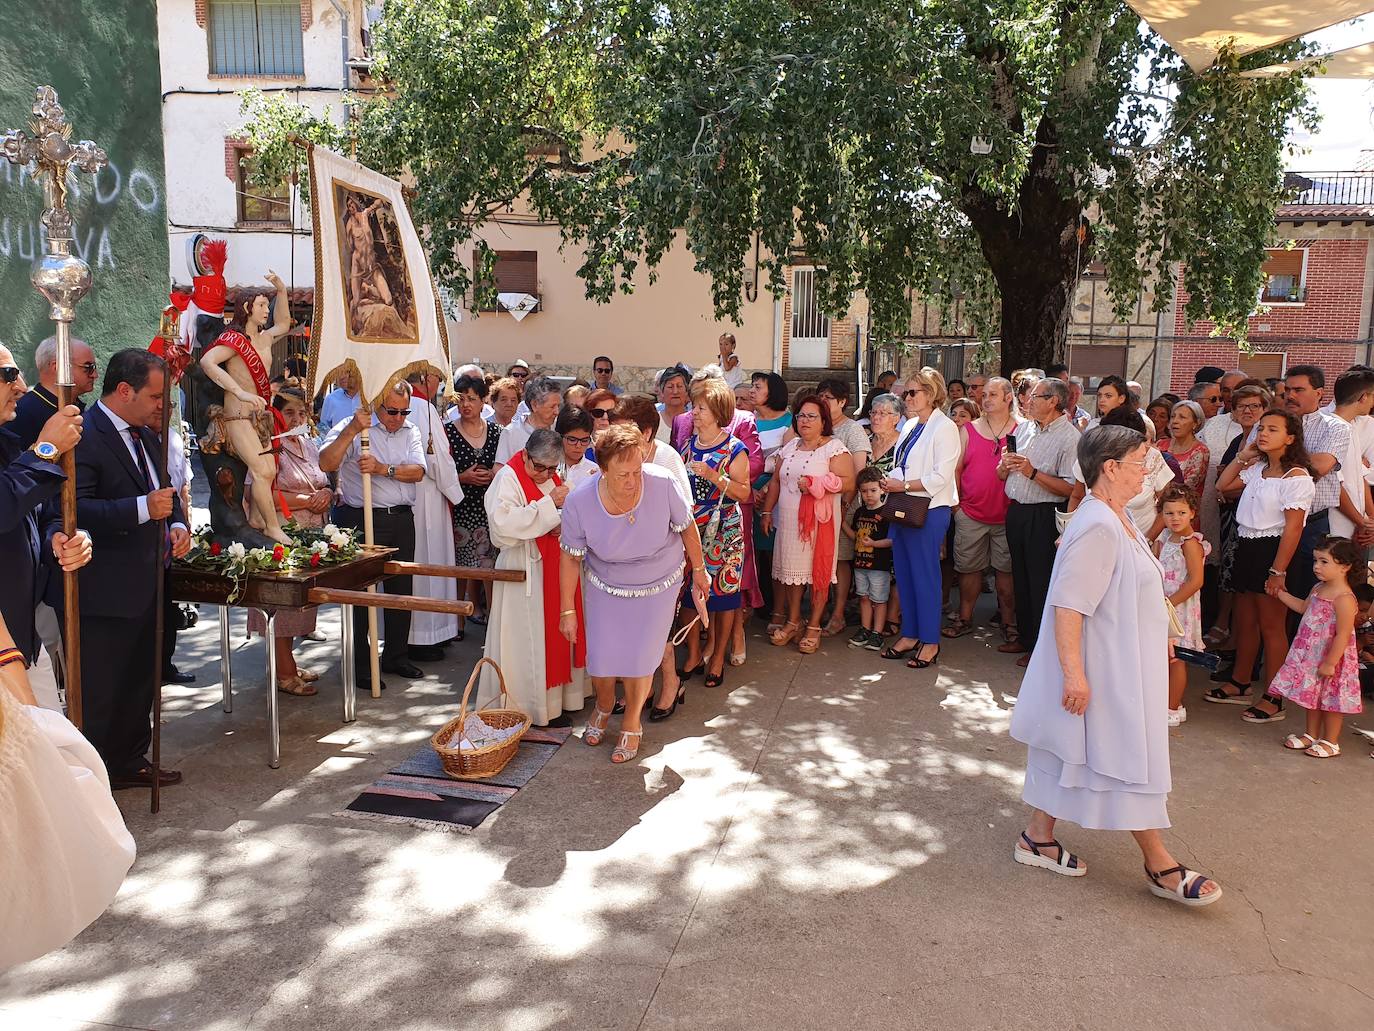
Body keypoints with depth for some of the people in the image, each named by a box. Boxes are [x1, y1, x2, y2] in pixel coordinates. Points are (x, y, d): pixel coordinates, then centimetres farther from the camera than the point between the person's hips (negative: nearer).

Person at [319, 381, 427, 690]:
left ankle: (396, 656, 28)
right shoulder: (351, 428, -6)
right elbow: (326, 463, -22)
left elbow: (418, 471, -4)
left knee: (401, 588, 13)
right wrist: (352, 430, -30)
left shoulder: (410, 432, 10)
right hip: (363, 519, -5)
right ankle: (361, 665, 10)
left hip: (402, 519, 6)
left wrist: (383, 468, -19)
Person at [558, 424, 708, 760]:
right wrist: (567, 610, -6)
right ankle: (603, 706, 42)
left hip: (658, 586, 0)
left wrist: (699, 570, 3)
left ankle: (632, 724, 33)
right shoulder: (578, 503, -28)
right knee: (601, 659, 5)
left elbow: (687, 528, -11)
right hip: (605, 587, 1)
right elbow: (570, 557, -12)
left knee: (640, 658, 4)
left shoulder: (663, 485, -30)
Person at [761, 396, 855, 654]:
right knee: (791, 569, 9)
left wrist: (815, 483, -19)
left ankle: (814, 627, 11)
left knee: (818, 571, 0)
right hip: (788, 520, 5)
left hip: (819, 521, -5)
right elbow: (776, 481, 18)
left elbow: (848, 482, -14)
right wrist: (767, 511, 12)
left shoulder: (834, 448, -5)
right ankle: (793, 621, 22)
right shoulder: (789, 447, 13)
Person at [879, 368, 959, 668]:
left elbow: (941, 477, -18)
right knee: (904, 574, 11)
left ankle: (930, 642, 9)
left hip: (929, 512, -8)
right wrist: (890, 482, 0)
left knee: (925, 576, -1)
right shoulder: (910, 425, 15)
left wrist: (903, 485, -15)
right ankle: (909, 635, 22)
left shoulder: (944, 427, -10)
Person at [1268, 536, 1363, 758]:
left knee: (1331, 699, 5)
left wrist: (1330, 663, -24)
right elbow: (1304, 607, 25)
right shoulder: (1318, 589, 4)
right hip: (1311, 654, 9)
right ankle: (1311, 735, 32)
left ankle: (1331, 743, 18)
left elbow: (1343, 636, -24)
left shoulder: (1344, 598, -23)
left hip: (1331, 657, -9)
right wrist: (1282, 594, 22)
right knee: (1312, 697, 18)